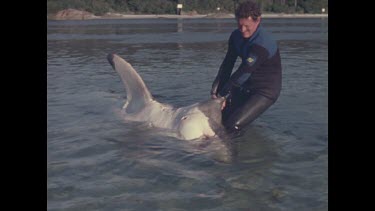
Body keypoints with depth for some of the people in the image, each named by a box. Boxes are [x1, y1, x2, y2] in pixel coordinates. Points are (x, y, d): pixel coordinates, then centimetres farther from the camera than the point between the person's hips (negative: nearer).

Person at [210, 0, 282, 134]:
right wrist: (216, 90, -8)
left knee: (233, 126, -20)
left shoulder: (262, 44, -27)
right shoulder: (236, 36, -1)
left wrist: (222, 94, -22)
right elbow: (227, 65, 0)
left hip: (266, 91, -8)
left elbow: (243, 73, -27)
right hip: (246, 87, 8)